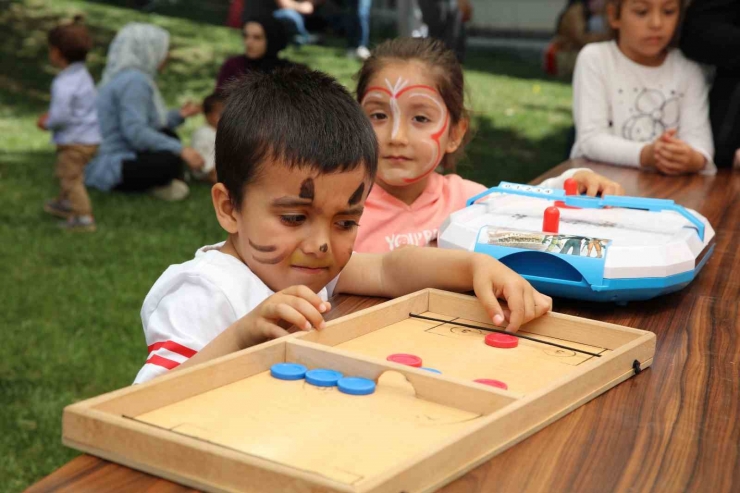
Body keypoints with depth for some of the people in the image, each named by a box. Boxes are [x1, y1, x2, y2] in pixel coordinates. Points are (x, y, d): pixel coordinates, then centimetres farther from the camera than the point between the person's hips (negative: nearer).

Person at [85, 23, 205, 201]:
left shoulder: (127, 77, 17)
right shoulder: (133, 81, -16)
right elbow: (135, 131, -26)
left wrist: (179, 115, 21)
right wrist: (181, 150, -25)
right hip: (111, 169, -12)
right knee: (171, 160, -33)